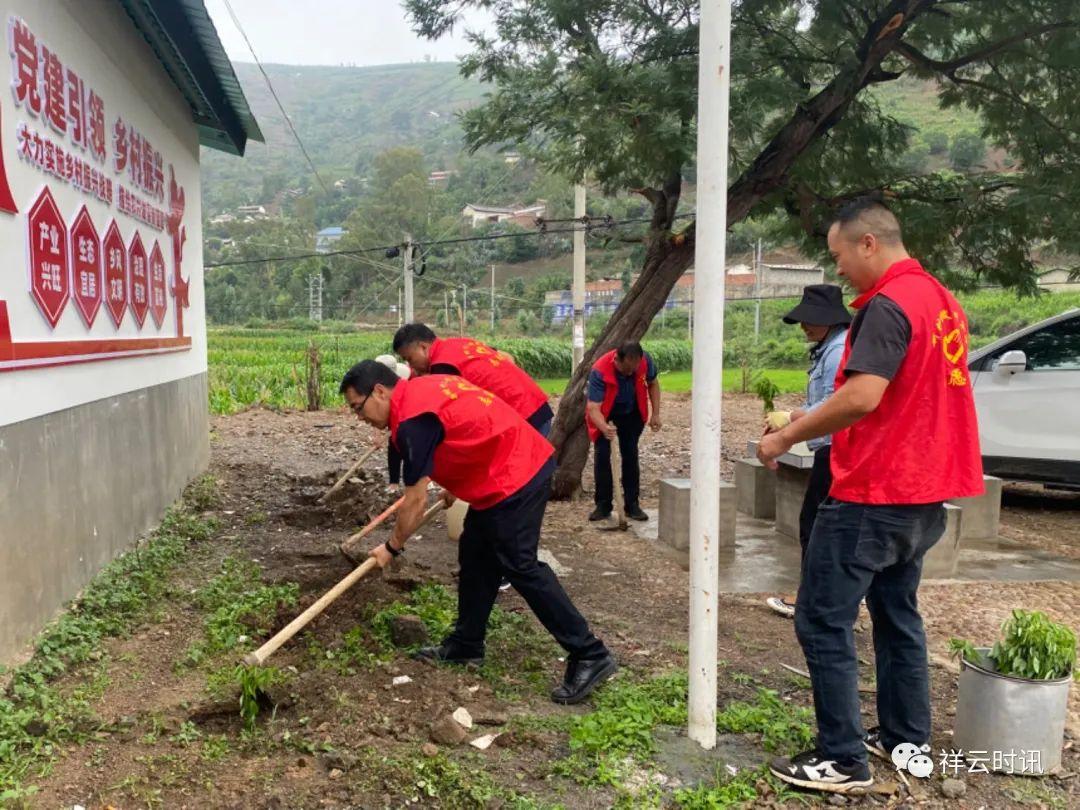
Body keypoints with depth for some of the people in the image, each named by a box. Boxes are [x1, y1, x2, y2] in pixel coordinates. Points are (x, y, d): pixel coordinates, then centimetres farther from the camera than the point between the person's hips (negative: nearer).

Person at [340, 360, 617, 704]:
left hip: (515, 477, -10)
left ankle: (590, 656, -3)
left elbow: (416, 501, -13)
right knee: (475, 557, 15)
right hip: (524, 462, 10)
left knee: (520, 566, -8)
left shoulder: (413, 419, -18)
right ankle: (466, 645, 26)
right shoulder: (421, 389, 12)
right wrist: (454, 486, 34)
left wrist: (392, 547, 2)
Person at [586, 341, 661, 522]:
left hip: (632, 414, 3)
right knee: (602, 455, -9)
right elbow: (593, 408, -41)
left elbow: (653, 383, -3)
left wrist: (655, 414, -8)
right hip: (605, 416, -2)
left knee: (630, 455, 2)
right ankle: (603, 506, 0)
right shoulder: (599, 371, -37)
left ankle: (632, 504, 9)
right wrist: (605, 428, -60)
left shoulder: (645, 360, -26)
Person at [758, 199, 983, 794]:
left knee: (822, 622, -2)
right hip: (922, 493, 10)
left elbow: (862, 397, -29)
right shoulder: (940, 299, 12)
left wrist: (788, 436, -18)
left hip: (872, 497, -10)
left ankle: (843, 761, 5)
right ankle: (906, 738, 30)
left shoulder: (887, 306, -18)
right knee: (897, 614, 20)